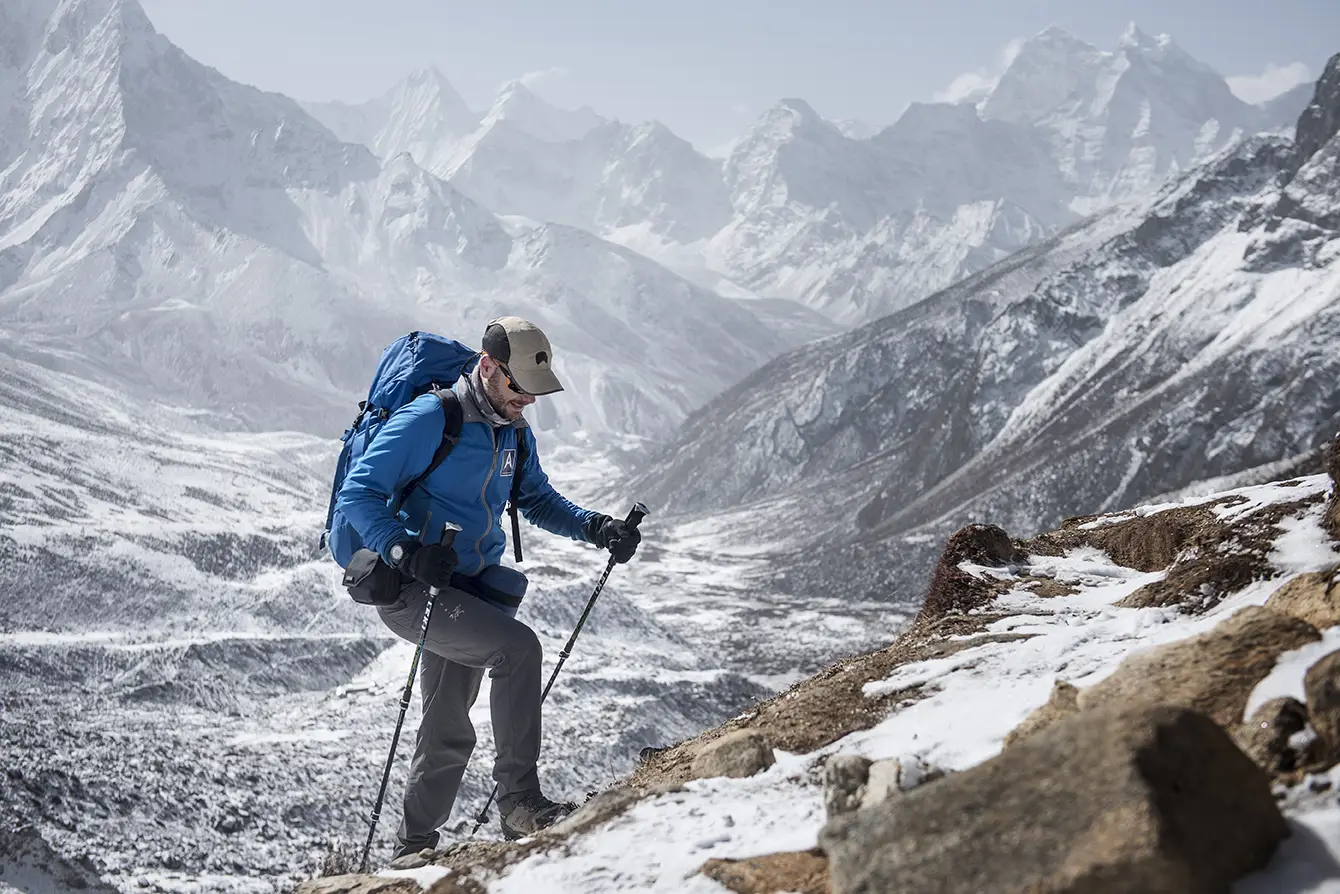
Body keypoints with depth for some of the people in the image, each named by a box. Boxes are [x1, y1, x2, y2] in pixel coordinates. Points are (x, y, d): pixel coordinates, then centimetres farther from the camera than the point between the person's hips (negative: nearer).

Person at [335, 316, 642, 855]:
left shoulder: (515, 432, 9)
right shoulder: (430, 419, -15)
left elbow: (537, 500, 22)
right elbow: (358, 493, -18)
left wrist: (595, 528, 3)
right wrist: (406, 552, -34)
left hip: (471, 590, 8)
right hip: (410, 590, -8)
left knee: (449, 734, 12)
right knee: (517, 646, -27)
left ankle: (415, 850, 28)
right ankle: (520, 801, -22)